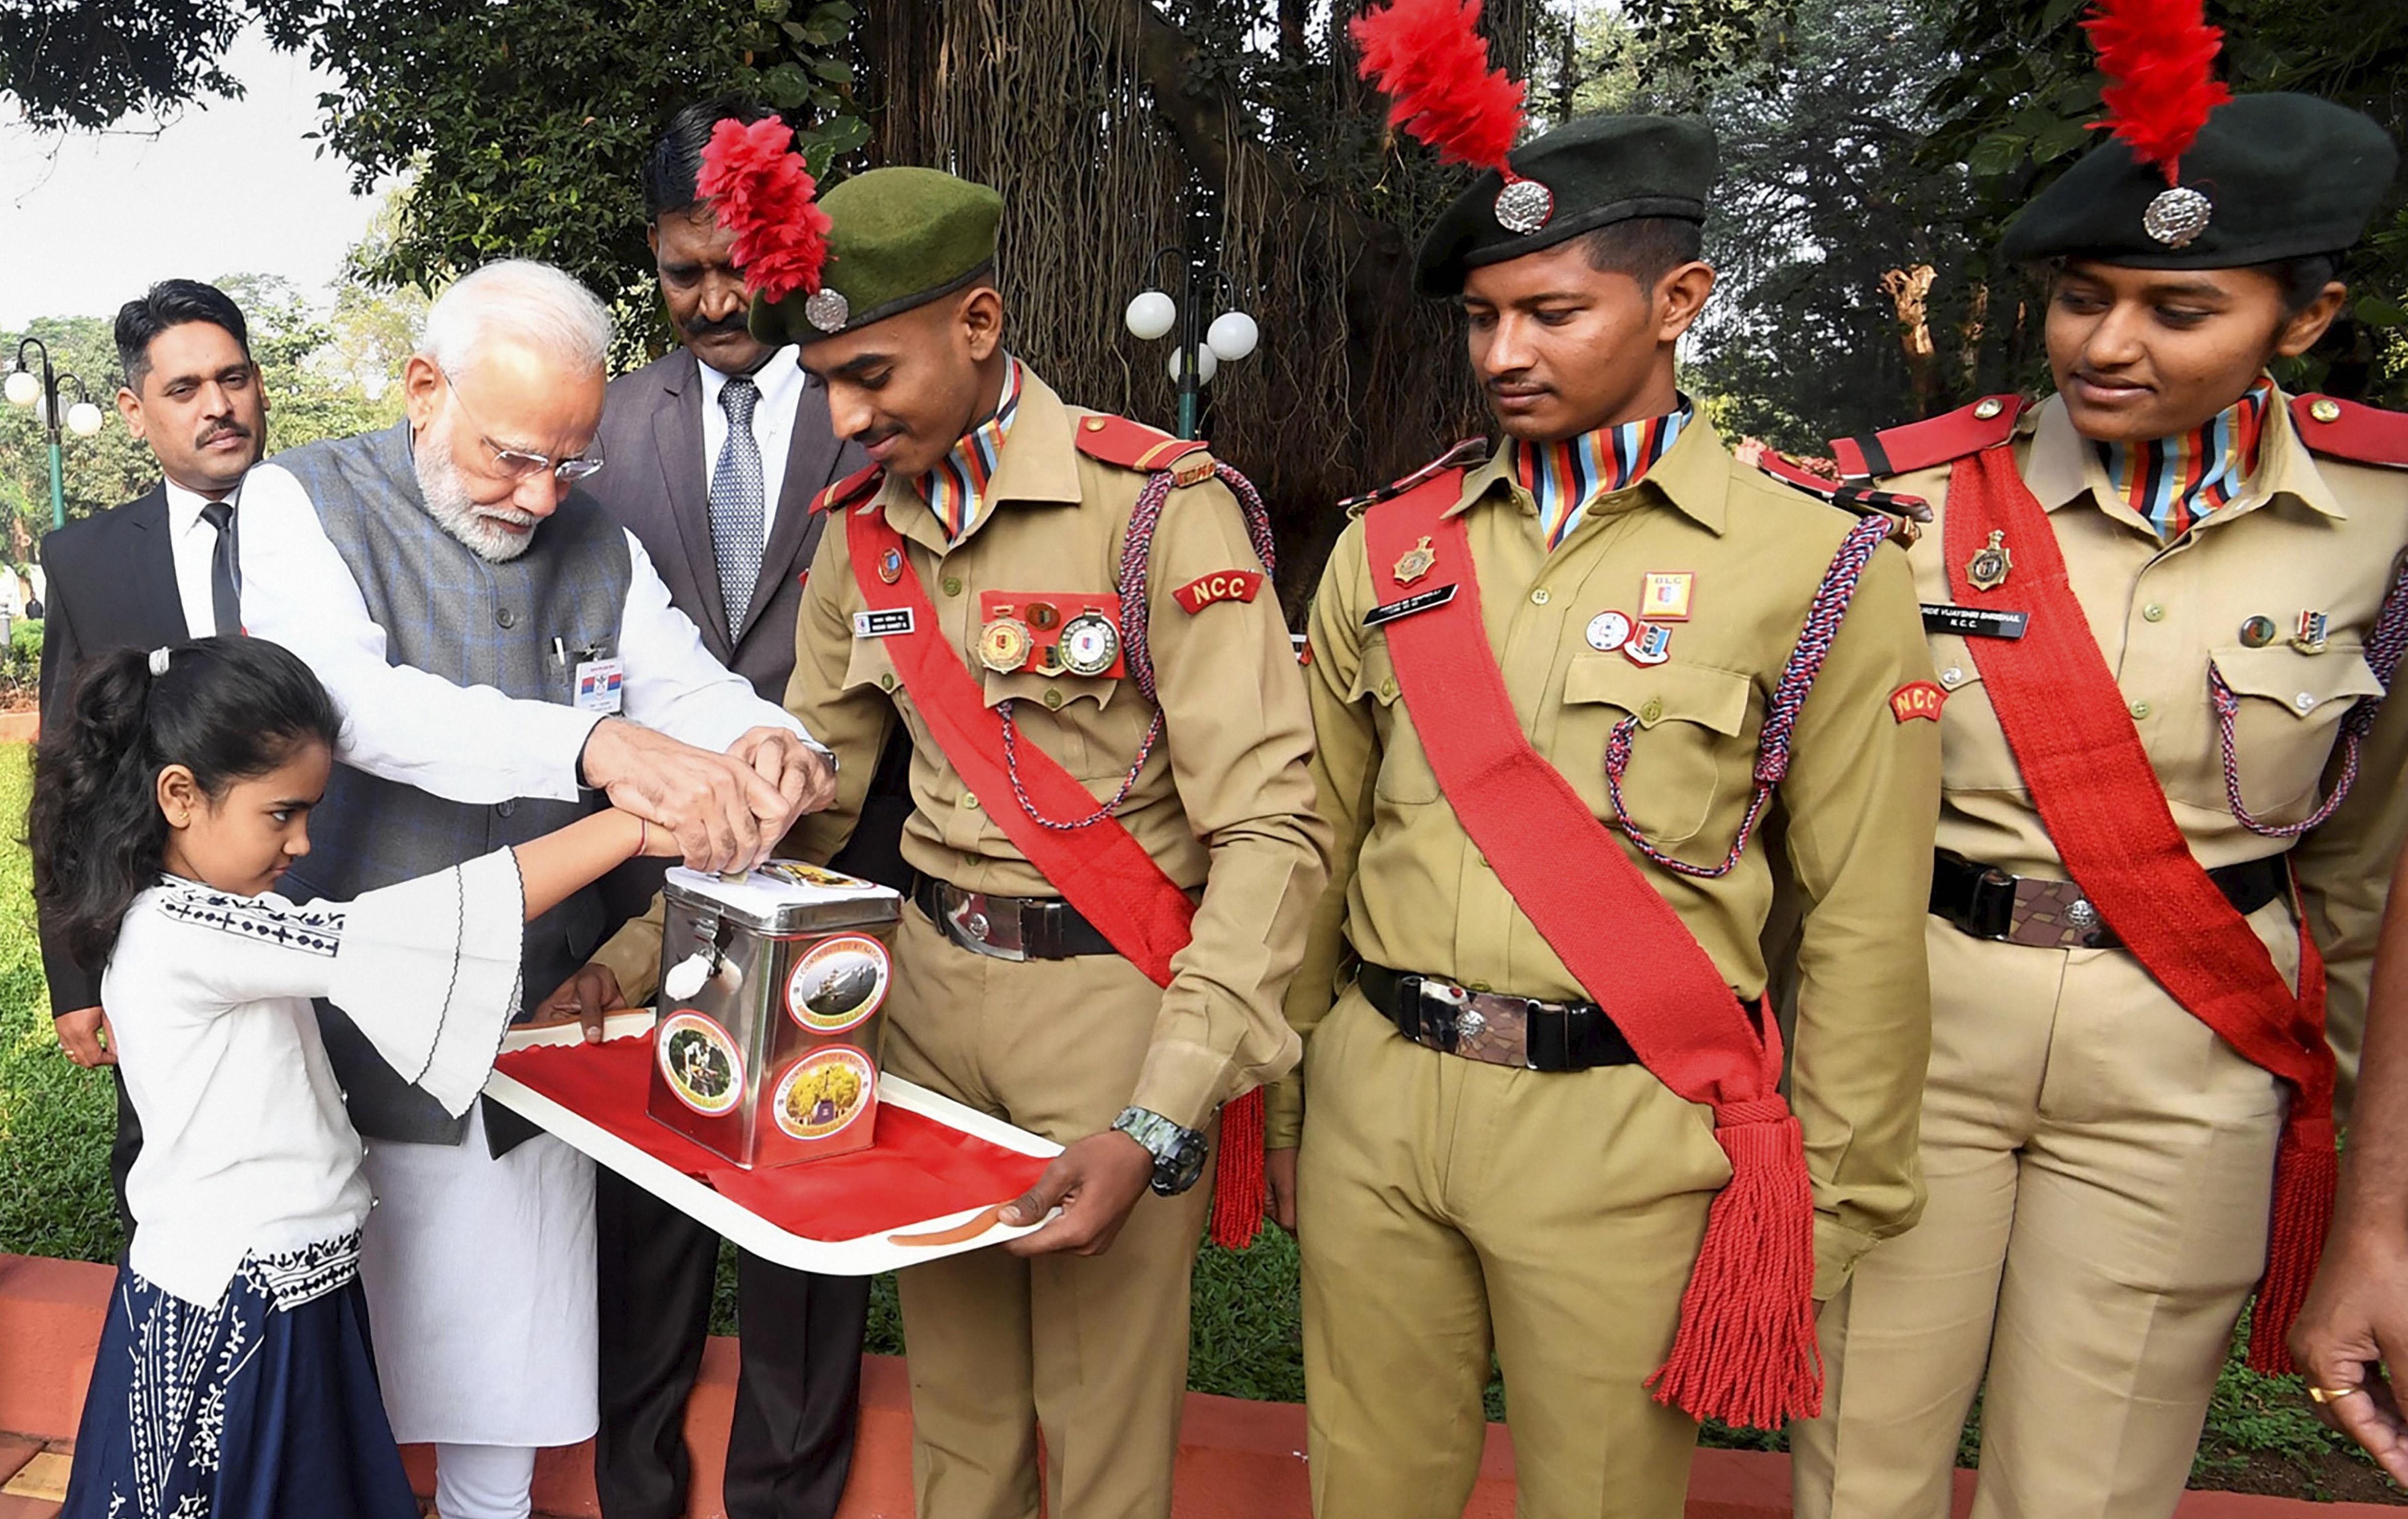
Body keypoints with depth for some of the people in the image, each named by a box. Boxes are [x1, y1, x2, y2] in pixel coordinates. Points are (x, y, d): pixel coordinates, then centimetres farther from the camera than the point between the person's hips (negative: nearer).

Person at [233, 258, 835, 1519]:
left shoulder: (598, 542, 5)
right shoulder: (303, 505, -9)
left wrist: (764, 749, -30)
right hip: (361, 1026, -3)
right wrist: (596, 744, -43)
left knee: (512, 1357, 16)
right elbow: (353, 702, -27)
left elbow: (692, 683, -4)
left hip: (539, 1026, 4)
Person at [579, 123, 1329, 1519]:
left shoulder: (1161, 505, -15)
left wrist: (1161, 1121, -25)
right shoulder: (862, 531, 5)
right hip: (931, 986, 5)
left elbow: (1270, 827, -19)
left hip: (1113, 998, -5)